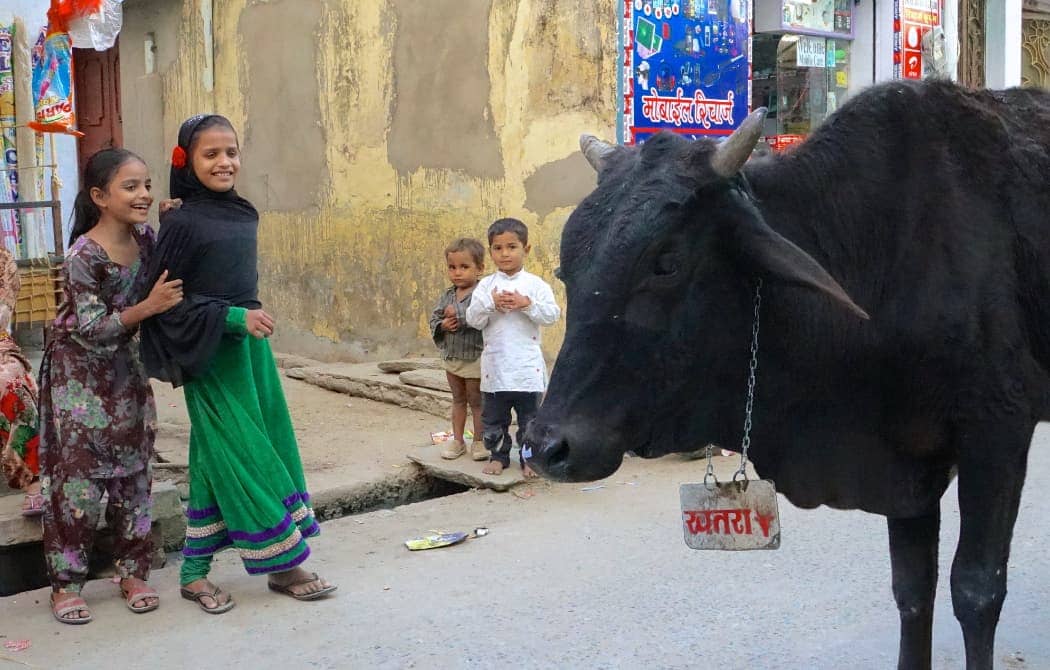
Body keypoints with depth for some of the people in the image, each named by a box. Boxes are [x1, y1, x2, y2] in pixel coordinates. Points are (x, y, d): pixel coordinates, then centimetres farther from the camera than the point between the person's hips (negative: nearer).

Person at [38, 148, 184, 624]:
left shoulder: (146, 238, -4)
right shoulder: (84, 256, -23)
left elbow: (170, 287, 13)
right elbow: (90, 329, -22)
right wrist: (146, 308, -33)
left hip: (125, 369, 6)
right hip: (79, 373, -6)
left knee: (134, 471, 7)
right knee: (78, 476, -3)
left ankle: (133, 573, 17)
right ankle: (66, 582, 9)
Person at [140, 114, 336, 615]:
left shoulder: (244, 214, 8)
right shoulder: (181, 222, -12)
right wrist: (233, 318, -19)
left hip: (250, 344, 8)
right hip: (212, 356, -8)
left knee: (270, 447, 9)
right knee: (239, 457, -2)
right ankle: (285, 564, 9)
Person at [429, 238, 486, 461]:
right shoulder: (447, 295, 4)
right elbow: (434, 318, 7)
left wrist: (458, 316, -25)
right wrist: (442, 325, -14)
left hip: (474, 357, -6)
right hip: (451, 357, 6)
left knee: (477, 401, 8)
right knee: (458, 400, 18)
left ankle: (479, 442, 20)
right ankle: (457, 440, 28)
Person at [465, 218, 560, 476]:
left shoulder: (535, 284, -1)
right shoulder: (485, 285, 2)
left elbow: (552, 315, -10)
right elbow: (473, 319, -5)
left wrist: (526, 304, -20)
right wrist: (491, 304, -20)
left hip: (527, 365, -1)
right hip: (495, 365, 2)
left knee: (530, 416, 7)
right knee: (493, 416, 11)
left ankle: (529, 457, 19)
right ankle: (498, 455, 25)